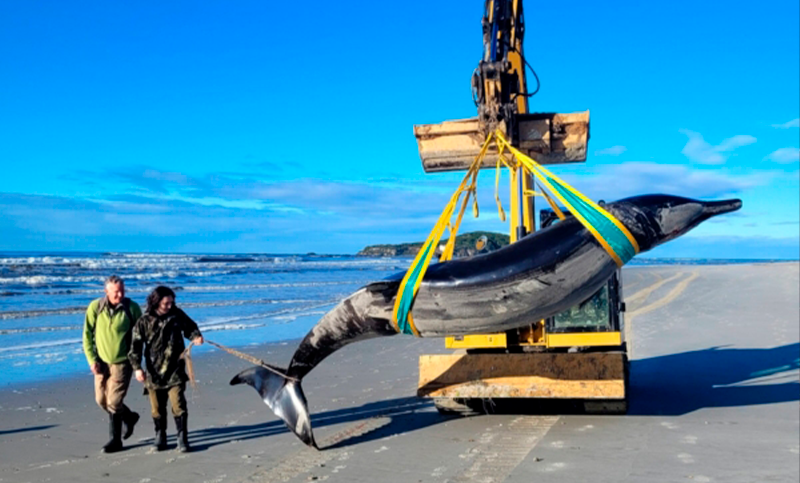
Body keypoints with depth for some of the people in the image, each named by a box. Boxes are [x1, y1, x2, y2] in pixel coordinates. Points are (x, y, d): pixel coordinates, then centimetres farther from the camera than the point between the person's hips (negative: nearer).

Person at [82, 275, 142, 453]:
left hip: (122, 362, -4)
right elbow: (88, 335, -1)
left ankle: (115, 440, 11)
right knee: (101, 400, 12)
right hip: (101, 361, 4)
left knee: (113, 402, -5)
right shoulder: (95, 307, -7)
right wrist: (92, 359, -7)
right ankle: (129, 417, 37)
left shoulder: (132, 308, -10)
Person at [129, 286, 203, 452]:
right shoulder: (144, 322, -4)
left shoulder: (177, 315, 0)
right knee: (157, 408, 11)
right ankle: (160, 436, 28)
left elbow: (190, 327, 16)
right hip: (154, 372, 0)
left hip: (175, 371, 0)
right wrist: (137, 367, -13)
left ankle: (182, 437, 5)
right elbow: (135, 346, -4)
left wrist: (196, 336, -5)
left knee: (178, 405, -6)